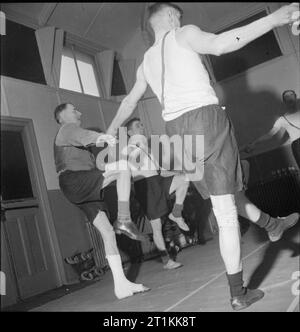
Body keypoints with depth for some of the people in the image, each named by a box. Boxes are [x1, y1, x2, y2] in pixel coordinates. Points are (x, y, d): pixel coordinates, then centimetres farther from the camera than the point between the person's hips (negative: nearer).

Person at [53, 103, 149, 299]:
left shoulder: (73, 134, 35)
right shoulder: (68, 129, 6)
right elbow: (86, 136, -19)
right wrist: (103, 137, -39)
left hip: (86, 190, 9)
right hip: (74, 181, -9)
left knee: (107, 231, -1)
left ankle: (121, 284, -3)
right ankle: (124, 217, -28)